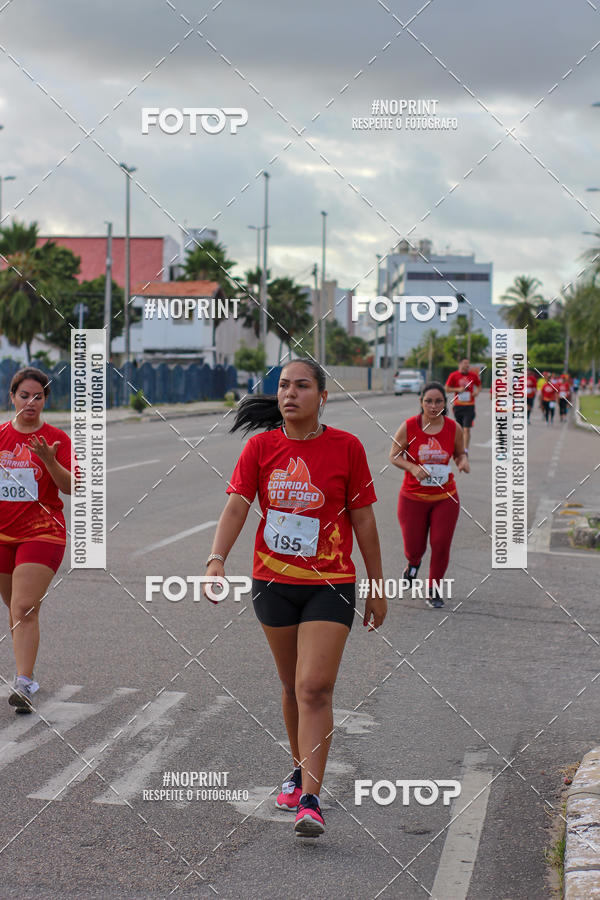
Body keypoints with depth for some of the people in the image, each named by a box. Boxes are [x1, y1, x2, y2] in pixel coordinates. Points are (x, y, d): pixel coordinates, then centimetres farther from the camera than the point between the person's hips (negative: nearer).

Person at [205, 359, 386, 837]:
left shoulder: (347, 447, -4)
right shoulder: (261, 446, 0)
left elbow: (363, 519, 1)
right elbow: (236, 507, -6)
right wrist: (217, 559, -22)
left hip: (330, 586, -3)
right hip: (272, 582, 3)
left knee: (315, 689, -13)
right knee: (292, 685, 15)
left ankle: (311, 800, -14)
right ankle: (301, 770, 36)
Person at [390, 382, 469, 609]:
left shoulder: (454, 428, -4)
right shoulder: (409, 427, -9)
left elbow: (460, 453, 12)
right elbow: (394, 455, -2)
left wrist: (463, 461, -12)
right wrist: (413, 468, -20)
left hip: (445, 498, 1)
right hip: (413, 498, -1)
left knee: (441, 545, -3)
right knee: (414, 547, 3)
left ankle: (434, 591, 17)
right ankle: (413, 563, 43)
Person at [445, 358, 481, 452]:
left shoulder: (473, 375, 4)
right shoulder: (453, 375, 0)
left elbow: (479, 386, 19)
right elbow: (447, 388, 3)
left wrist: (477, 391, -3)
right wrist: (458, 389, -11)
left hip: (469, 405, -1)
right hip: (457, 405, 1)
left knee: (467, 429, -12)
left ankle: (466, 450, -12)